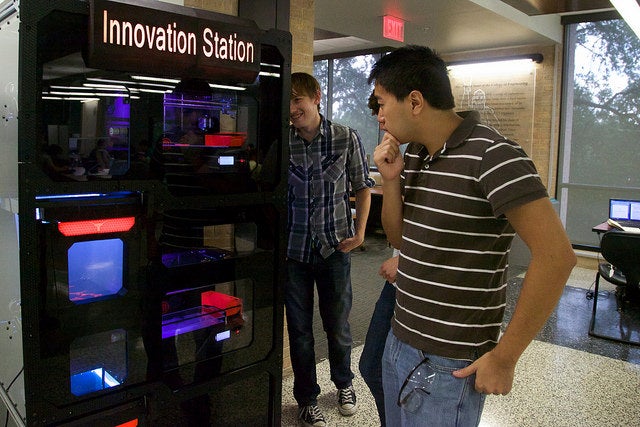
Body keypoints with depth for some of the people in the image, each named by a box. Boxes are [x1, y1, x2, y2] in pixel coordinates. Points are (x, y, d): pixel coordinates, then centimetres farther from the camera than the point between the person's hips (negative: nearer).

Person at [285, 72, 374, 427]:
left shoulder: (346, 138, -5)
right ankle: (307, 398, 31)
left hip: (334, 247, 0)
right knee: (299, 328, 11)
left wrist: (359, 232, -4)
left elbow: (362, 187, 5)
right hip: (293, 249, 1)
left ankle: (343, 383, 42)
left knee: (338, 324, 14)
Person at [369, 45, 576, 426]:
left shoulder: (491, 155, -19)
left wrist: (504, 357, -19)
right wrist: (391, 180, -5)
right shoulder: (414, 156, 6)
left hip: (447, 364, -8)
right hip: (400, 339, 8)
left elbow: (557, 256, -24)